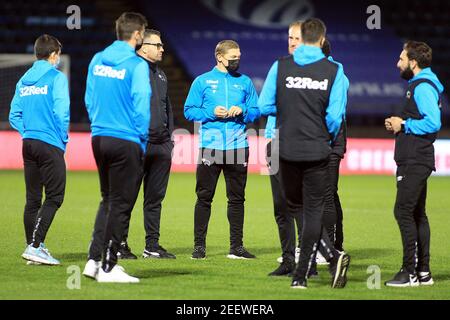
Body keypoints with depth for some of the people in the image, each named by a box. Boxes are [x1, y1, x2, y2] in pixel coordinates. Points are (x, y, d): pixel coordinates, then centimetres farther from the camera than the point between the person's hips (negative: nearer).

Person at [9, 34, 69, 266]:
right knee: (54, 197, -5)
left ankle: (34, 247, 13)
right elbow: (61, 111, -14)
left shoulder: (24, 80, 12)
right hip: (51, 145, -7)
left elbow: (14, 115, 11)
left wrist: (27, 132, 14)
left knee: (32, 198, 11)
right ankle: (35, 245, -16)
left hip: (28, 143, 7)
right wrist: (63, 139, -3)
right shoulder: (56, 77, -7)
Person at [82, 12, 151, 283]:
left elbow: (89, 98, 13)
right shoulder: (137, 65, -12)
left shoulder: (97, 60, 8)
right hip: (126, 142, -7)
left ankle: (94, 259, 14)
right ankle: (108, 267, 2)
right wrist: (143, 140, -3)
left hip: (99, 138, 7)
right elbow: (141, 105, -13)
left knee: (108, 200, 19)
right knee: (120, 204, 0)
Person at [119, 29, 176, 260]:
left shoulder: (160, 74, 20)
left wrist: (169, 138, 19)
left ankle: (152, 245, 14)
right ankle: (120, 244, 3)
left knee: (155, 197, 9)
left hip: (161, 146, 8)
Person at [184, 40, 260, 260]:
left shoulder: (245, 82, 12)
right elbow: (189, 110, 3)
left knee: (237, 198, 4)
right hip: (210, 146, -2)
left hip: (238, 147, 2)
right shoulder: (202, 81, 5)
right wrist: (211, 112, -11)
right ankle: (199, 245, 4)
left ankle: (237, 246, 10)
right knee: (204, 197, -1)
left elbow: (255, 111, 13)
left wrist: (242, 111, -7)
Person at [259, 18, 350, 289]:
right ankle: (301, 275, 1)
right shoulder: (334, 71, -3)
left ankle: (333, 256, -2)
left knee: (295, 207, 14)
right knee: (313, 210, 6)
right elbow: (335, 115, -6)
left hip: (287, 150, 1)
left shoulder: (281, 66, -1)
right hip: (317, 151, -1)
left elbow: (265, 106, 0)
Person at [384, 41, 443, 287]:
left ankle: (410, 271, -11)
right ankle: (423, 271, 17)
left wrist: (404, 125, -15)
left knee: (403, 211, -12)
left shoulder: (423, 87, -15)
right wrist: (398, 125, 9)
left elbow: (433, 123, -25)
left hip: (416, 162, -11)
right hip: (413, 161, 11)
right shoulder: (416, 85, 18)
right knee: (417, 214, 13)